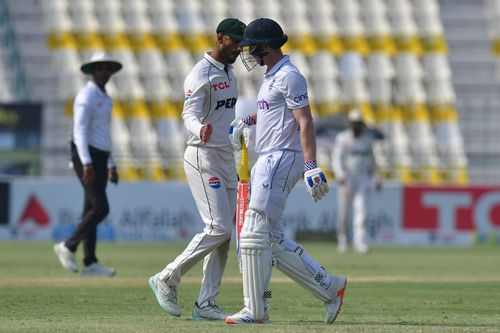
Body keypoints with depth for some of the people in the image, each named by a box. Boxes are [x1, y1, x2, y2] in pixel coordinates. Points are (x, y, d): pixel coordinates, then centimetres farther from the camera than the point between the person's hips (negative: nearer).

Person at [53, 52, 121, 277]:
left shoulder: (105, 99, 19)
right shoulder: (86, 96, -11)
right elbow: (80, 131, -20)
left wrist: (111, 166, 21)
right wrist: (87, 163, -29)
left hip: (99, 159, 9)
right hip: (86, 158, -9)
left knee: (92, 210, 5)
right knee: (100, 208, -16)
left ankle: (90, 264, 4)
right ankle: (68, 247, -6)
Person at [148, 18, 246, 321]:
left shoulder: (229, 73, 16)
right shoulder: (201, 74, -13)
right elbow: (190, 114, -27)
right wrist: (200, 130, -47)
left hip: (227, 159, 9)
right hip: (204, 157, -9)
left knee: (224, 232, 4)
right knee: (219, 228, -16)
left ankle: (207, 303, 5)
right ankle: (167, 279, -5)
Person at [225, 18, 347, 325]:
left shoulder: (288, 76, -12)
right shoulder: (272, 76, 19)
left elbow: (305, 122, -19)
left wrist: (311, 166, -27)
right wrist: (247, 122, 31)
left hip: (282, 159, -10)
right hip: (267, 162, 10)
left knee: (255, 235, -11)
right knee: (273, 241, 8)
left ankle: (256, 311, -7)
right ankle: (329, 288, 11)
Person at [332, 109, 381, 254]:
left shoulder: (367, 139, 9)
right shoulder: (342, 139, -3)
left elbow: (371, 160, 19)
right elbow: (337, 159, -10)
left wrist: (375, 179, 16)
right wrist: (340, 175, -26)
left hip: (363, 178, 2)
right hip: (346, 179, -2)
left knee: (361, 211, -12)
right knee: (343, 213, 3)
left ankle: (360, 242, -18)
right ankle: (342, 239, 25)